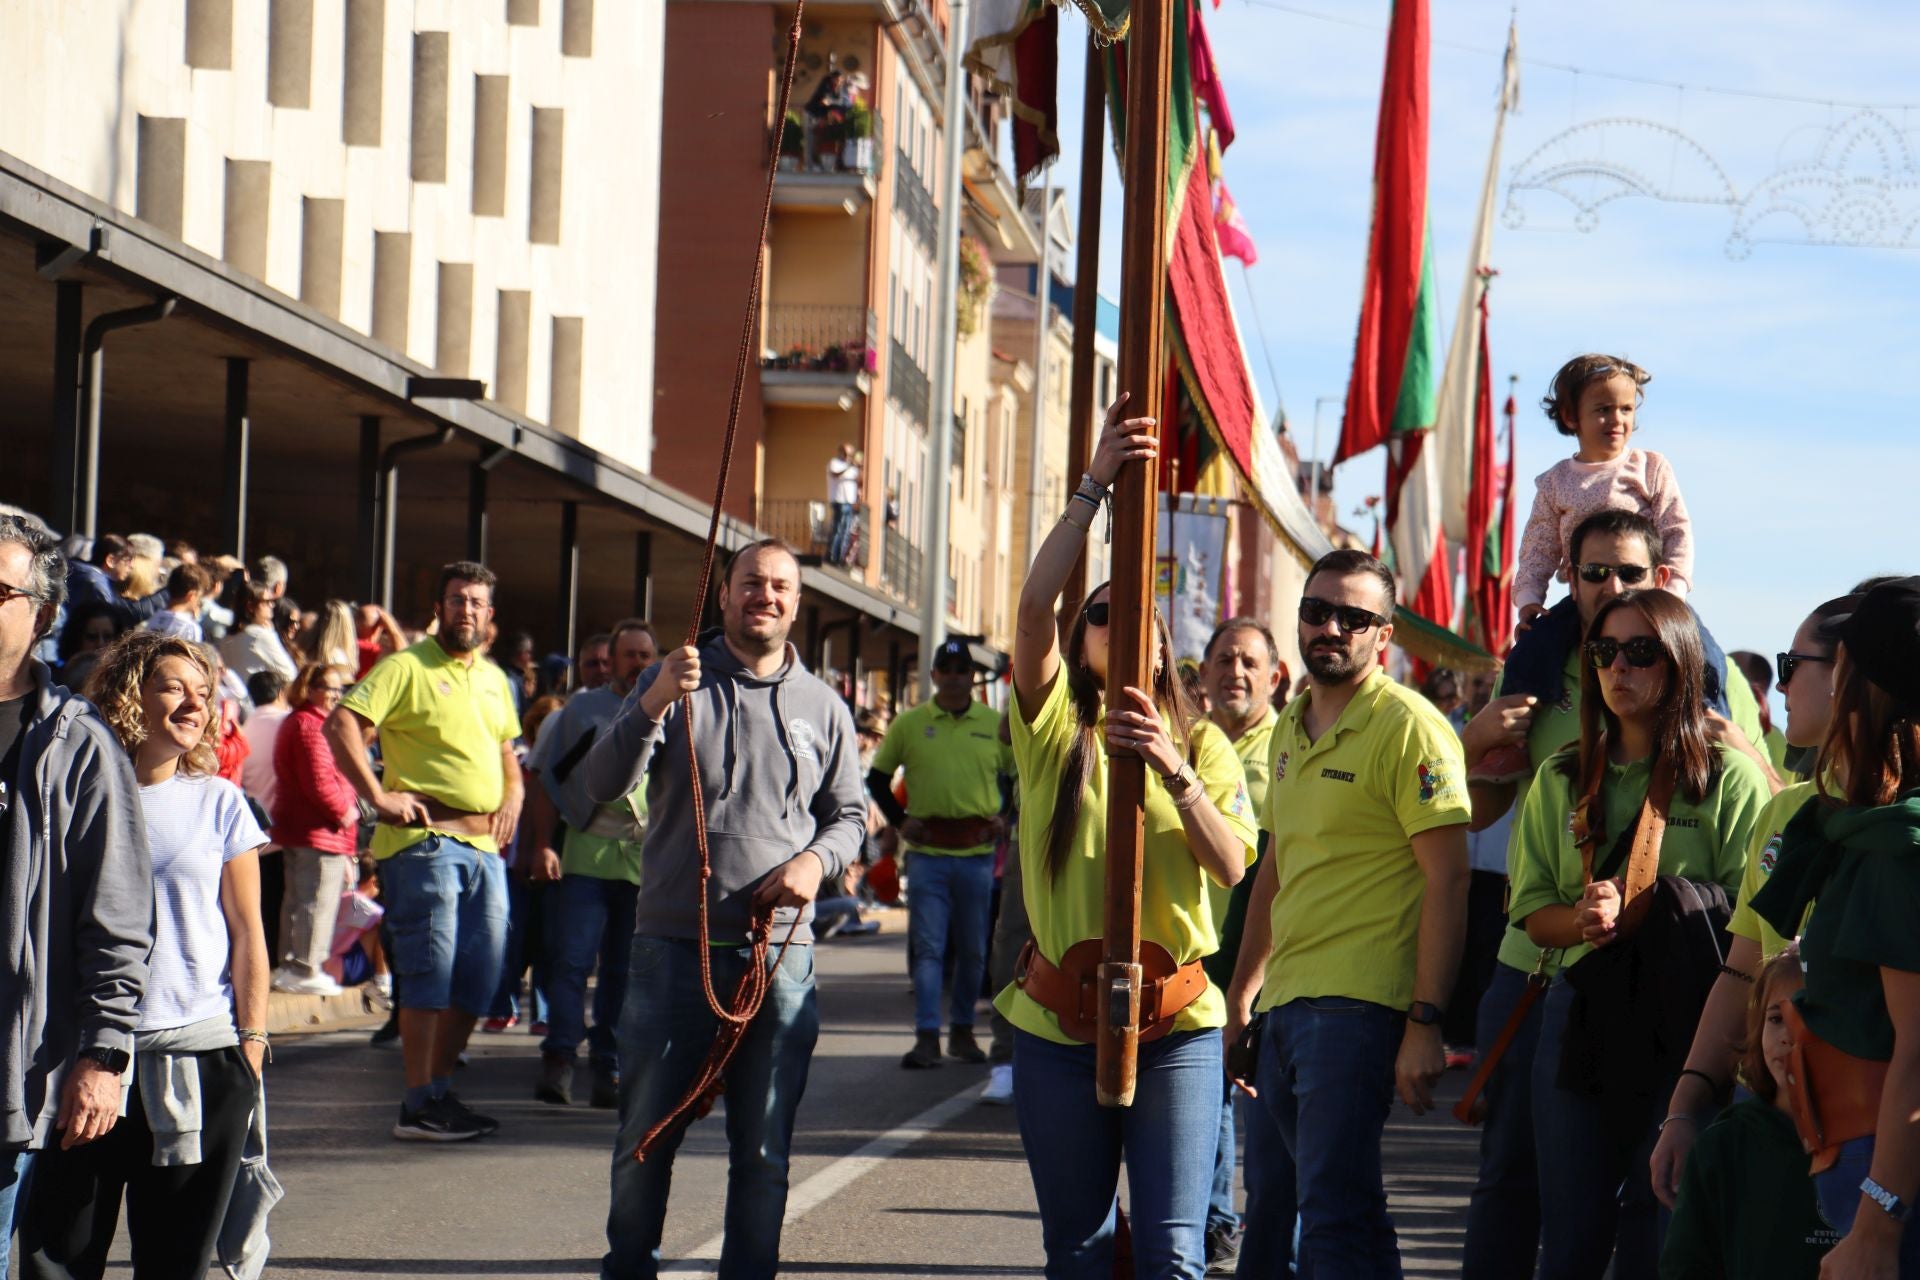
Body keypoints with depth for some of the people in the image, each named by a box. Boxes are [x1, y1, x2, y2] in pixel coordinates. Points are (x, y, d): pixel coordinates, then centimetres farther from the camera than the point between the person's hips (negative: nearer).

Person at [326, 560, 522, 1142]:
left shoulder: (493, 679, 19)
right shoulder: (407, 667, -5)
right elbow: (341, 725, -14)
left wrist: (513, 796, 12)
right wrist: (378, 795, -17)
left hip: (484, 845, 7)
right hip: (426, 840, -7)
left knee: (479, 977, 9)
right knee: (430, 973, -7)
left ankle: (440, 1090, 21)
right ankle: (418, 1105, -2)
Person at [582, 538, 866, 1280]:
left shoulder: (822, 707, 10)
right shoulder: (676, 680, 3)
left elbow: (849, 814, 17)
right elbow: (603, 786, -7)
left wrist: (817, 859, -5)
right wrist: (653, 705, -23)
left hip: (781, 952, 1)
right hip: (673, 946, -1)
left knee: (764, 1149, 5)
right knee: (646, 1137, 6)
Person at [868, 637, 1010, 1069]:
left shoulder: (995, 724, 5)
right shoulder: (909, 724, 3)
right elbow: (877, 777, 11)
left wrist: (1005, 817, 4)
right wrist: (898, 820, 1)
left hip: (977, 851, 2)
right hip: (927, 851, -2)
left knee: (973, 950, 9)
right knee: (928, 948, -6)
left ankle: (962, 1031, 21)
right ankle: (926, 1038, -8)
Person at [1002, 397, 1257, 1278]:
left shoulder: (1202, 742, 8)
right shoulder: (1054, 728, 6)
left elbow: (1232, 867, -6)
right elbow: (1034, 604, -11)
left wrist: (1172, 771, -20)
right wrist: (1095, 485, -18)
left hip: (1175, 1022, 0)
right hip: (1058, 1019, 1)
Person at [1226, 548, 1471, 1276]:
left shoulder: (1407, 726, -9)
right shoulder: (1291, 727, 16)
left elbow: (1447, 880, -13)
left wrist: (1425, 1023, -19)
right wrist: (1241, 995, 22)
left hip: (1356, 1001, -8)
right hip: (1285, 1001, 8)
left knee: (1333, 1216, -14)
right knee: (1341, 1212, 15)